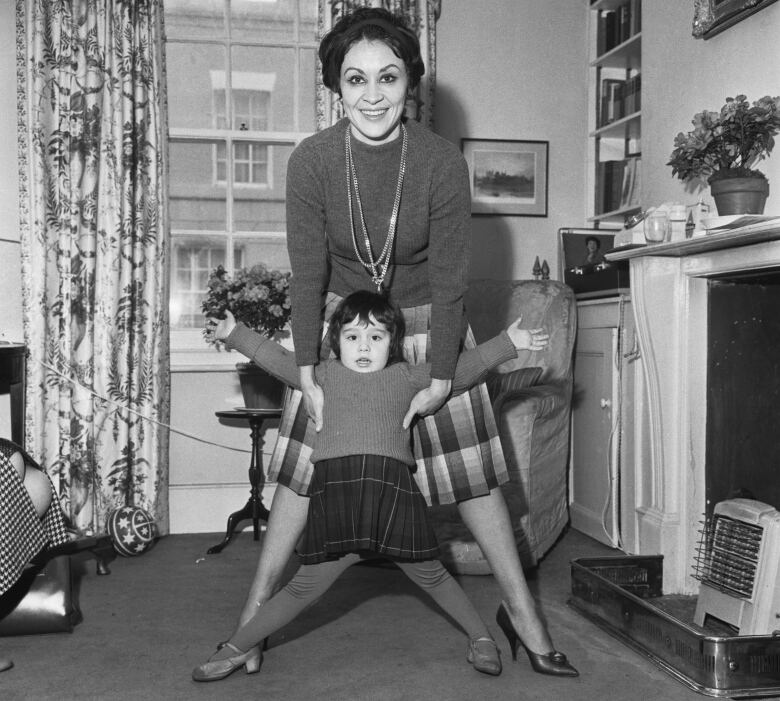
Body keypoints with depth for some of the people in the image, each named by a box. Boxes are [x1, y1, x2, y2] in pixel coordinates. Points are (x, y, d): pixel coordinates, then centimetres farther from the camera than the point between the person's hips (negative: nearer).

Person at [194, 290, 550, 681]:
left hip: (392, 484, 0)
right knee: (306, 586, 4)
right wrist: (235, 335, 26)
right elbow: (278, 360, 28)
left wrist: (509, 343, 16)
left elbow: (461, 371, 20)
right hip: (334, 484, 0)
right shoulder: (325, 374, 21)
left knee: (429, 575, 11)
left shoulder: (407, 376, 19)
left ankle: (480, 637, 31)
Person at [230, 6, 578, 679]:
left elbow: (448, 278, -14)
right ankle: (253, 614, 12)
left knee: (473, 471, 1)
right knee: (304, 463, 0)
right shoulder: (311, 160, -17)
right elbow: (307, 274, -11)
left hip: (427, 322, -1)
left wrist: (440, 379, -14)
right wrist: (307, 376, -12)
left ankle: (525, 615, 15)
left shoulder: (442, 161, -19)